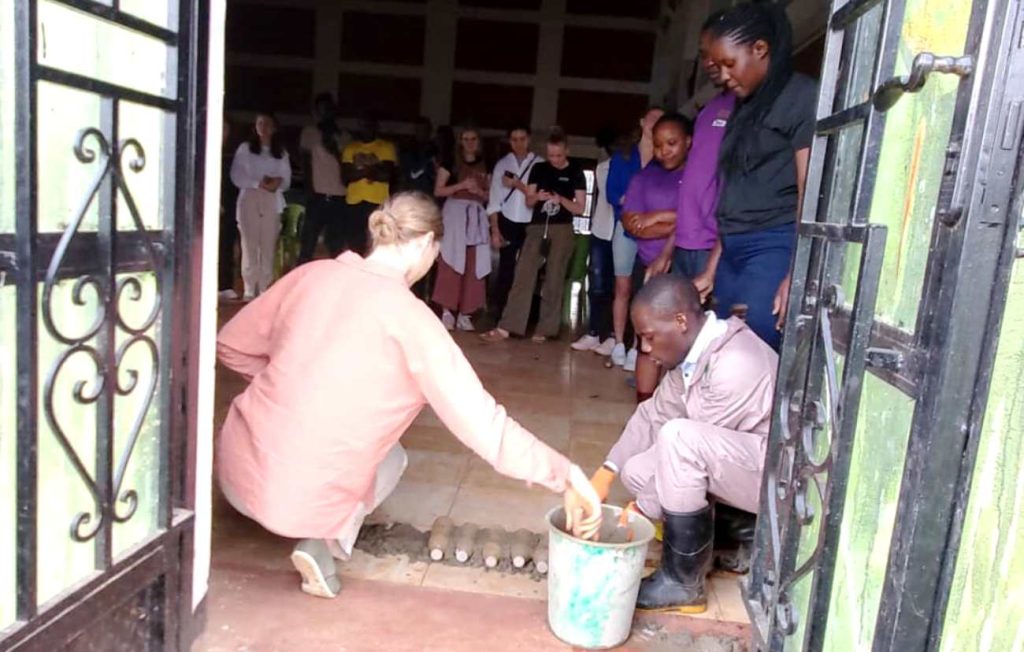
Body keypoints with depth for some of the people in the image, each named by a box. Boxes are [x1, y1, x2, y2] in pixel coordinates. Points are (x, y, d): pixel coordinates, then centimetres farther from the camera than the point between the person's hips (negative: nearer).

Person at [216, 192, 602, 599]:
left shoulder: (314, 274, 0)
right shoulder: (409, 316, -14)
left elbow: (231, 346, 10)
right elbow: (482, 421, -17)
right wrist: (565, 475, -10)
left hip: (236, 470, 6)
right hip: (302, 500, -5)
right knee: (391, 458, 27)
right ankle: (322, 545, 5)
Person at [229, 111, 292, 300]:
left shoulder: (281, 152, 14)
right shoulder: (245, 148, 8)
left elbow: (287, 180, 9)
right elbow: (237, 177, -1)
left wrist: (277, 182, -13)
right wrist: (258, 183, -14)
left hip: (272, 202, 2)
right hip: (249, 200, -1)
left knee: (268, 247, -2)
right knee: (249, 246, -4)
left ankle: (265, 290, 2)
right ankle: (250, 290, -1)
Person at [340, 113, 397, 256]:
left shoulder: (387, 147, 6)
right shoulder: (350, 148, 13)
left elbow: (387, 175, -6)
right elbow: (345, 177, 2)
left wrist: (362, 171, -8)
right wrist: (371, 170, -11)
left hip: (378, 202, -2)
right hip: (354, 202, 2)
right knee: (352, 243, 2)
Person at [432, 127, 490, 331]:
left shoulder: (484, 166, 15)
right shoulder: (451, 163, 4)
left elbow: (489, 196, 16)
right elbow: (438, 191, -1)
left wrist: (479, 191, -5)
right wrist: (462, 185, -12)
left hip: (476, 216, 4)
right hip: (454, 212, -4)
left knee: (473, 267, -1)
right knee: (451, 263, -10)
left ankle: (464, 314, 4)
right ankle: (447, 312, -6)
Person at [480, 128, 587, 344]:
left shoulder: (576, 173, 2)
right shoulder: (538, 169, 9)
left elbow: (580, 208, 0)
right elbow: (528, 201, 10)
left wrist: (561, 199, -18)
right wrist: (537, 197, -13)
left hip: (562, 230, -2)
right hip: (537, 227, 2)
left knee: (554, 281, 0)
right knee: (523, 276, -6)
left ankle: (545, 330, 5)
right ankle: (506, 327, -8)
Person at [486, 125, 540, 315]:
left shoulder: (540, 164, 0)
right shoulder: (502, 164, 6)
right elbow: (494, 201, 3)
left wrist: (519, 185, -13)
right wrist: (495, 231, -1)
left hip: (531, 224, -1)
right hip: (508, 223, 1)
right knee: (505, 269, 3)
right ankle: (500, 314, 10)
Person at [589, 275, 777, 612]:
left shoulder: (735, 366, -29)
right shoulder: (692, 350, -1)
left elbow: (688, 443, -26)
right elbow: (654, 414, 6)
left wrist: (644, 508, -15)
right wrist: (607, 471, -2)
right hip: (735, 466, 9)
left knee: (678, 437, -31)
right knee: (637, 471, 1)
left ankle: (683, 583, -14)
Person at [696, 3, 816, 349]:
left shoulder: (802, 97, -4)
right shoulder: (746, 107, 20)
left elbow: (811, 194, -12)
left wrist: (797, 275, -20)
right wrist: (712, 268, 18)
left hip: (774, 250, -8)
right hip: (734, 252, 8)